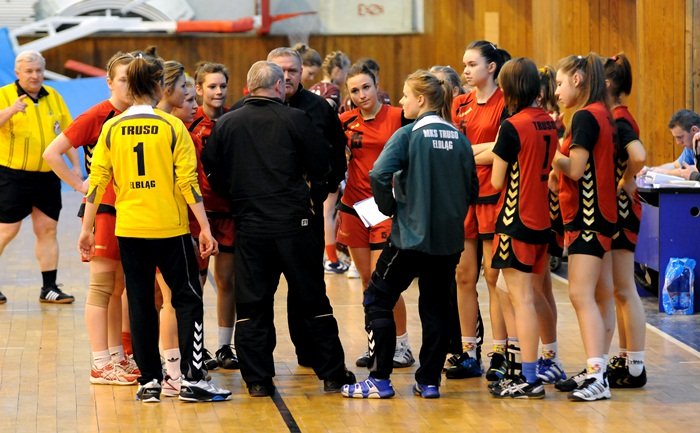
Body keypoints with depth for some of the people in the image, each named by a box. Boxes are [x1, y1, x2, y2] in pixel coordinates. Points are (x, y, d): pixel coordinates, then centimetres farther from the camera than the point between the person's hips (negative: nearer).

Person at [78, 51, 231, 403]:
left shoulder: (112, 129, 1)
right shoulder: (172, 126, -7)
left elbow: (97, 182, 1)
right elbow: (188, 182, -10)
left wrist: (86, 229, 8)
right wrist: (205, 228, -7)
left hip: (129, 229, 3)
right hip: (170, 228, -3)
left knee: (140, 304, 9)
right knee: (188, 299, 5)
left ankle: (149, 381, 10)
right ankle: (192, 378, -1)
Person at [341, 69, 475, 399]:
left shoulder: (408, 135, -9)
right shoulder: (459, 138, 6)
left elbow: (379, 175, -21)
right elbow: (472, 188, 9)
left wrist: (389, 207, -6)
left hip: (411, 235, -5)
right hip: (449, 237, 5)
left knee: (378, 300, 6)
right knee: (437, 307, 12)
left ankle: (380, 379, 2)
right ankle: (429, 381, 12)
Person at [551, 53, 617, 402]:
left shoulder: (585, 116, -15)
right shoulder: (602, 115, 14)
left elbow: (575, 169, -20)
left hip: (588, 215, -11)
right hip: (598, 214, 11)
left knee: (581, 294, -14)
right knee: (600, 296, 11)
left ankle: (596, 377, -21)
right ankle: (596, 371, 16)